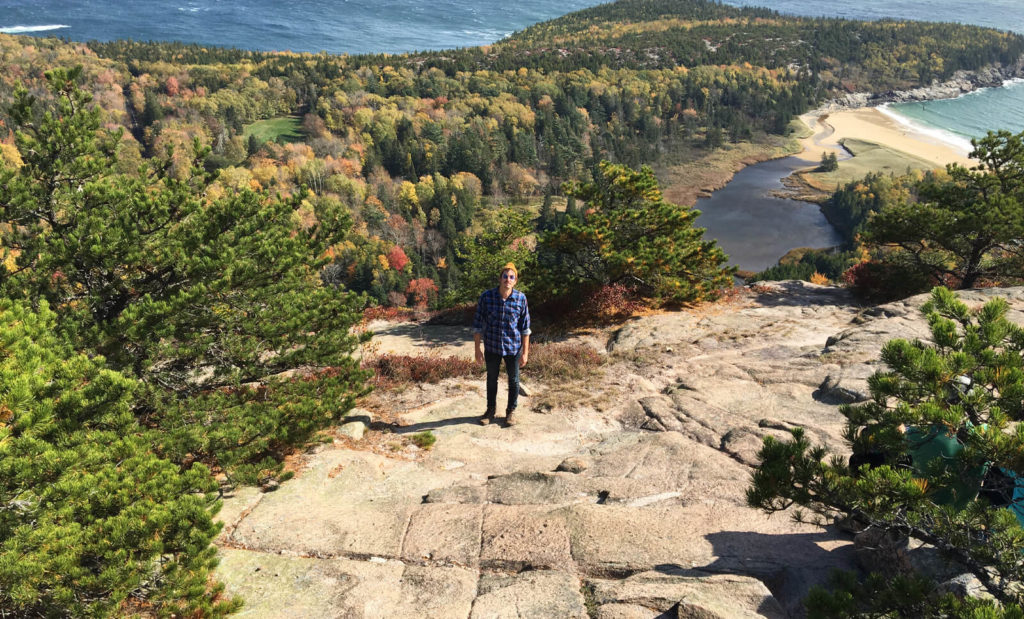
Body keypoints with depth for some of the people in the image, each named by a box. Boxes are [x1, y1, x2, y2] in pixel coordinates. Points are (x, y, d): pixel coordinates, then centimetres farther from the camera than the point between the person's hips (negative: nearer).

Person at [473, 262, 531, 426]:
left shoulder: (521, 298, -11)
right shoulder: (486, 296, -13)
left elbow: (525, 328, -4)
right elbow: (478, 325, -6)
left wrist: (525, 352, -4)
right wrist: (477, 349, -6)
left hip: (513, 348, 0)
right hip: (492, 347, 0)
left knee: (513, 381, 14)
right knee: (491, 380, 18)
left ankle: (511, 411, 35)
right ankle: (490, 410, 39)